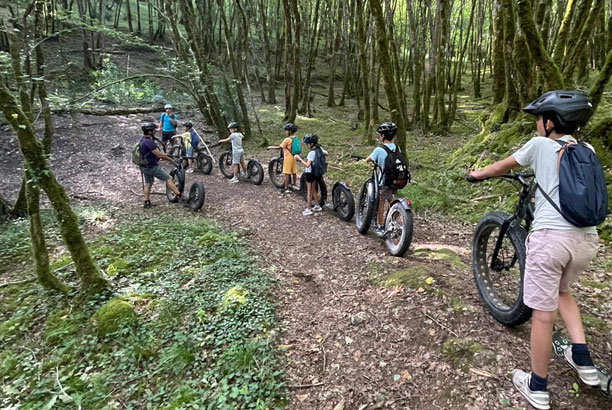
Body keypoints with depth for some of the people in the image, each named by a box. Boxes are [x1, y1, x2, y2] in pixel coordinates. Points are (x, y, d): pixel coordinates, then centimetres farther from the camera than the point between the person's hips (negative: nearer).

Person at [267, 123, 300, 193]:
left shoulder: (287, 139, -19)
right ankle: (294, 185, 30)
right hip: (294, 157, 8)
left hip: (288, 157, -8)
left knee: (287, 173, -3)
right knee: (294, 172, 17)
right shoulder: (296, 138, 3)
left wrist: (270, 147, -2)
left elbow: (279, 147, -14)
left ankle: (286, 189, 0)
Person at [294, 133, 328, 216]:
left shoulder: (311, 152, -23)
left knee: (309, 191, 2)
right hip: (316, 173, 8)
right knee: (313, 190, 21)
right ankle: (317, 206, 29)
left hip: (310, 173, -8)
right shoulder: (320, 149, -1)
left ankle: (308, 209, 9)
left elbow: (307, 165, -29)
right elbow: (326, 153, 17)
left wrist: (299, 159, -24)